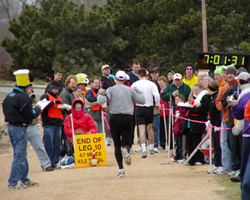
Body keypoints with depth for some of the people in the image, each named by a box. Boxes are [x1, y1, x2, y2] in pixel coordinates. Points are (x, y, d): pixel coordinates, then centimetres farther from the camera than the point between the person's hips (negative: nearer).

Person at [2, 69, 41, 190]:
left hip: (11, 126, 9)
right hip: (20, 128, -9)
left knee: (22, 154, 18)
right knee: (19, 155, -5)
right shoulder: (22, 97, -17)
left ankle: (24, 180, 26)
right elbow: (31, 115, -18)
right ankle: (12, 183, -6)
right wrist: (37, 109, 4)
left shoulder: (9, 96, 10)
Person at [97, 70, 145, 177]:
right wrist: (138, 91, 26)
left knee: (117, 144, 7)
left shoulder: (111, 90, -2)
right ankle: (126, 150, -31)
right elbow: (142, 100, 10)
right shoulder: (130, 90, 4)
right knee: (126, 142, 8)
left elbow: (101, 101, -14)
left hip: (115, 119, -1)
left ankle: (121, 169, -3)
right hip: (127, 118, 1)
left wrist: (100, 94, 6)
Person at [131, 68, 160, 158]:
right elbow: (157, 95, -14)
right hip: (150, 108, 2)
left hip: (139, 108, -2)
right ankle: (151, 148, 29)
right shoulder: (151, 84, -4)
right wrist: (157, 105, 2)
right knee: (150, 128, 19)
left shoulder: (135, 84, -3)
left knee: (141, 129, -7)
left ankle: (144, 149, -22)